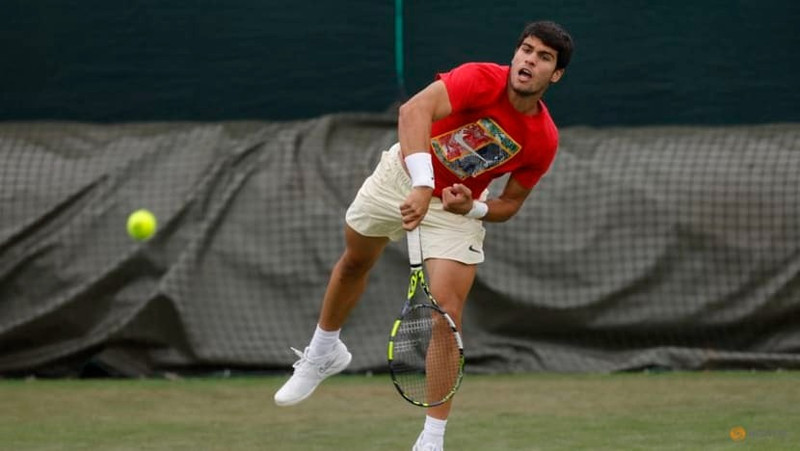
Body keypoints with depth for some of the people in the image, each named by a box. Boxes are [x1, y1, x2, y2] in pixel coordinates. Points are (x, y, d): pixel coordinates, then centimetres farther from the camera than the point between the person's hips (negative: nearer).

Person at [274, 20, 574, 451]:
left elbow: (510, 203, -4)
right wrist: (421, 186, -55)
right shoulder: (483, 80, -30)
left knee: (447, 310, -15)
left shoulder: (544, 140, -19)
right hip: (405, 173, 0)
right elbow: (415, 111, -45)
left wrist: (470, 207, -26)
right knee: (354, 262, 21)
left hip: (458, 209, 0)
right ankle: (323, 353, 52)